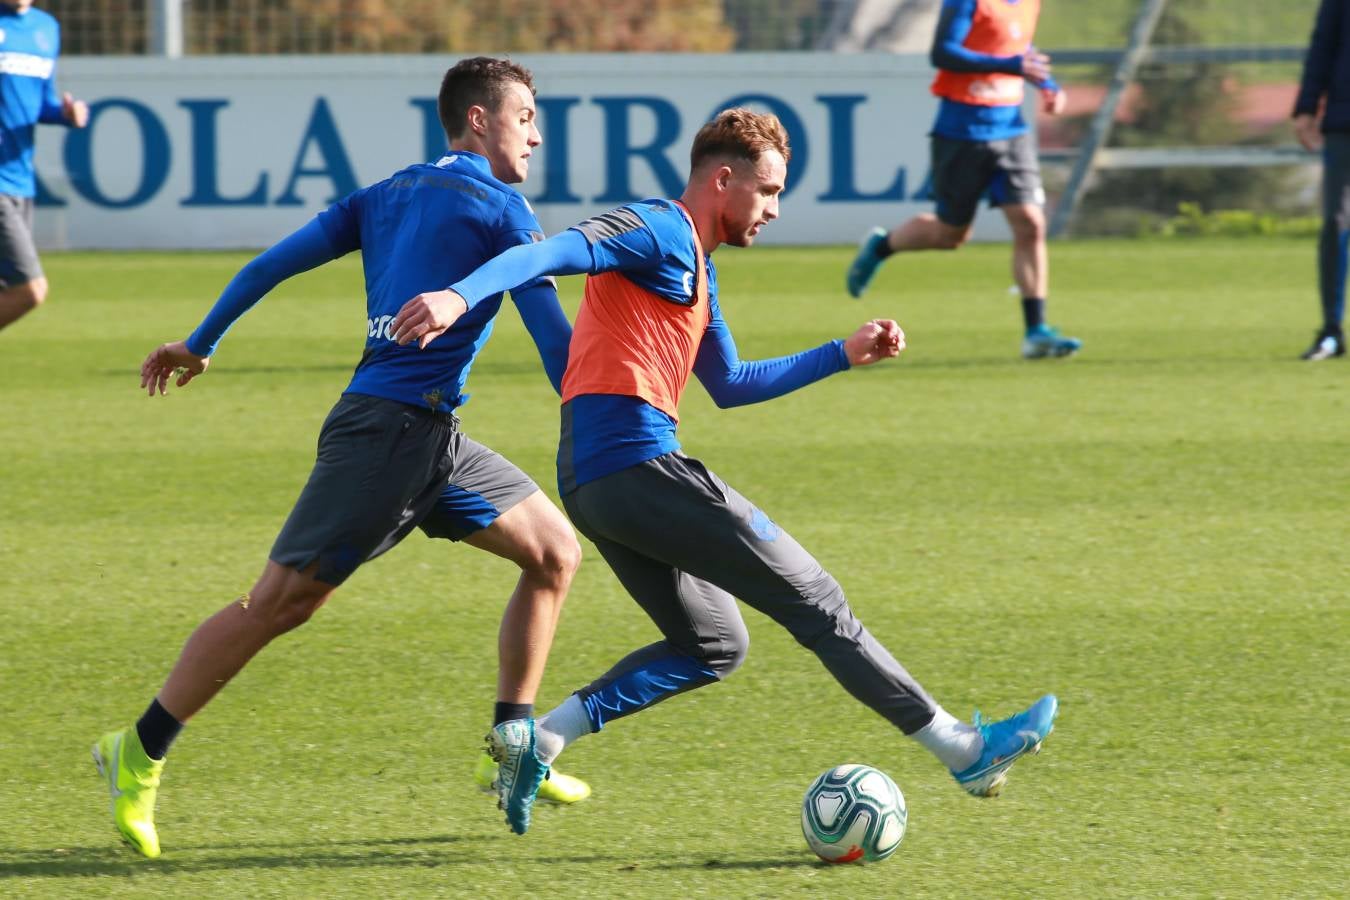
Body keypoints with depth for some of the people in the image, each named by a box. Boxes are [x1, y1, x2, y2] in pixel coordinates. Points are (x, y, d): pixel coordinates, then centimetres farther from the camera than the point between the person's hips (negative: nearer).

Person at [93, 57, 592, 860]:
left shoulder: (387, 196, 17)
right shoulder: (501, 211, -5)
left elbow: (277, 261, 14)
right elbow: (553, 333, -8)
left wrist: (199, 345, 20)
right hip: (388, 431, -9)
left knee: (555, 552, 10)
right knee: (280, 602, -6)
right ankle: (139, 756, -1)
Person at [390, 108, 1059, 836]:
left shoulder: (695, 269, 25)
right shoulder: (659, 232, -5)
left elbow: (729, 384, 36)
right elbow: (549, 253, -21)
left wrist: (844, 355, 32)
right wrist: (461, 296, -38)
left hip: (591, 486, 10)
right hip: (636, 467, -10)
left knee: (712, 645, 18)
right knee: (815, 602, -3)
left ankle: (536, 741, 7)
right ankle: (962, 749, 2)